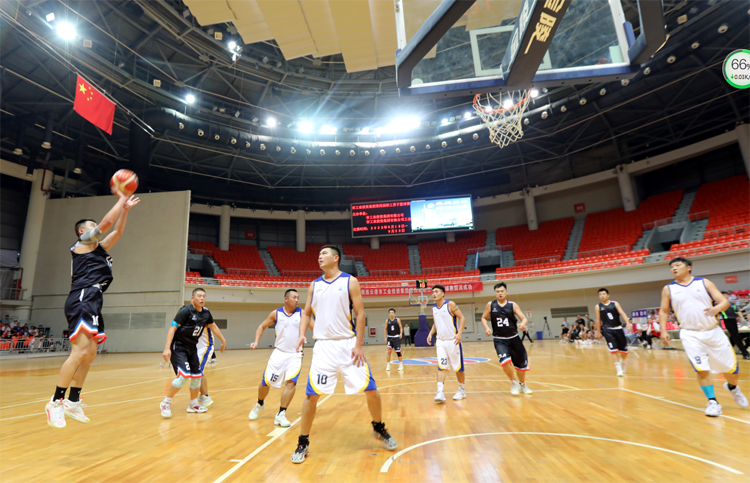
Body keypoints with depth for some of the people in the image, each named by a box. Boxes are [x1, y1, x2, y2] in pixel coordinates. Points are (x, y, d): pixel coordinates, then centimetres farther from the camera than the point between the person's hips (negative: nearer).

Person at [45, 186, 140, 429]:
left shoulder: (98, 247, 25)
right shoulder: (82, 242, 4)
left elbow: (117, 231, 28)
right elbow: (107, 222, -4)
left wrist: (125, 208, 21)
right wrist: (121, 199, 5)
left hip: (92, 304, 9)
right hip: (82, 301, -9)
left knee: (90, 354, 9)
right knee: (80, 351, -17)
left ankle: (73, 401, 15)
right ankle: (56, 401, -9)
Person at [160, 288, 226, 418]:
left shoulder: (206, 313, 4)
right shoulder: (186, 311, -16)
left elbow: (213, 327, 19)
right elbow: (173, 328, -17)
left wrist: (223, 341, 25)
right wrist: (167, 348, -25)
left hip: (192, 348, 7)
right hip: (178, 347, -7)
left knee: (197, 376, 7)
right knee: (183, 375, -18)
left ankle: (193, 405, 26)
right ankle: (166, 403, 3)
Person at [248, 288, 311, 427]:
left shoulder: (301, 313, -4)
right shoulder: (276, 313, -1)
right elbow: (262, 327, 11)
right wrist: (256, 342, -2)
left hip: (295, 354, -1)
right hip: (279, 352, 1)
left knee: (291, 382, -19)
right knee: (266, 382, 7)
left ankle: (281, 415, -5)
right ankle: (260, 404, 39)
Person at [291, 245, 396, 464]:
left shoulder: (350, 281, -3)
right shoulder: (314, 285, 8)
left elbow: (360, 313, -5)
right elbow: (306, 313, 15)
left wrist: (359, 345, -10)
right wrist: (302, 334, -4)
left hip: (348, 344, -2)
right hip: (323, 345, 2)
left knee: (371, 390, 0)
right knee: (311, 394, -1)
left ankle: (379, 429, 27)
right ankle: (303, 444, 18)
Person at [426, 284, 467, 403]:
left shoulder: (450, 304, -10)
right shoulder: (434, 308, 8)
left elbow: (462, 318, -12)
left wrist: (459, 333, -22)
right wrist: (431, 333, 4)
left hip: (452, 341, -4)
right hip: (440, 341, 4)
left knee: (458, 367, 8)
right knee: (441, 367, -6)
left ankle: (462, 389, 26)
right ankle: (440, 392, -9)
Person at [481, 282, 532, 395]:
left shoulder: (513, 305, -4)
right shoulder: (490, 305, -2)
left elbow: (524, 318, -9)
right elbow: (484, 318, 8)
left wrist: (523, 324, -32)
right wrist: (487, 328, -11)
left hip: (514, 338, 2)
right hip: (499, 340, -1)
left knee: (521, 364, 11)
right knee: (505, 361, -24)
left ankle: (523, 385, 41)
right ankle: (513, 382, 5)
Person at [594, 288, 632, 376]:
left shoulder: (615, 303, 1)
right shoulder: (598, 307, 1)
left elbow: (622, 313, -10)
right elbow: (598, 320, 7)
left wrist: (628, 323, -26)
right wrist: (598, 332, 9)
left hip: (618, 328, 2)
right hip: (607, 330, -1)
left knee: (624, 349, 12)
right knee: (613, 350, -13)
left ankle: (623, 364, 40)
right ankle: (618, 369, -6)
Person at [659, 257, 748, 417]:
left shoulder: (704, 283, 2)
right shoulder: (668, 289, 2)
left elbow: (725, 302, -3)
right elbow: (663, 311, 8)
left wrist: (717, 308, -27)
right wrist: (663, 330, -4)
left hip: (713, 331, 1)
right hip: (690, 335, -1)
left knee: (731, 368, 10)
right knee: (701, 369, -9)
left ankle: (732, 387, 42)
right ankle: (712, 402, 9)